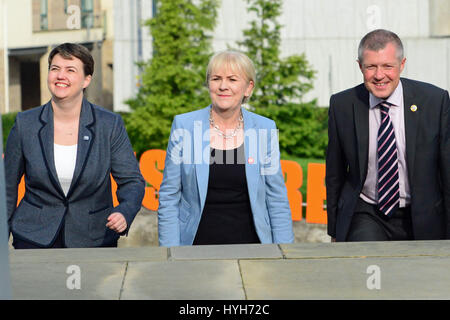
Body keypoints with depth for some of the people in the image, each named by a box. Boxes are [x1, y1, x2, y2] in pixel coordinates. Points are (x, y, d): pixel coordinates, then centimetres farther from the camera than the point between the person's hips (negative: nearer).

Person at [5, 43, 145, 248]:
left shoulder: (110, 125, -4)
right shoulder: (25, 124, -1)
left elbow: (132, 181, -3)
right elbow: (8, 184, 7)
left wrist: (124, 213, -24)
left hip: (93, 239, 0)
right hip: (34, 239, 0)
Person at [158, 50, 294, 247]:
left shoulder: (265, 129, 1)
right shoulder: (183, 126, -2)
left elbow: (277, 201, 4)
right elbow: (169, 199, 0)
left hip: (249, 243, 1)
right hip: (197, 243, -1)